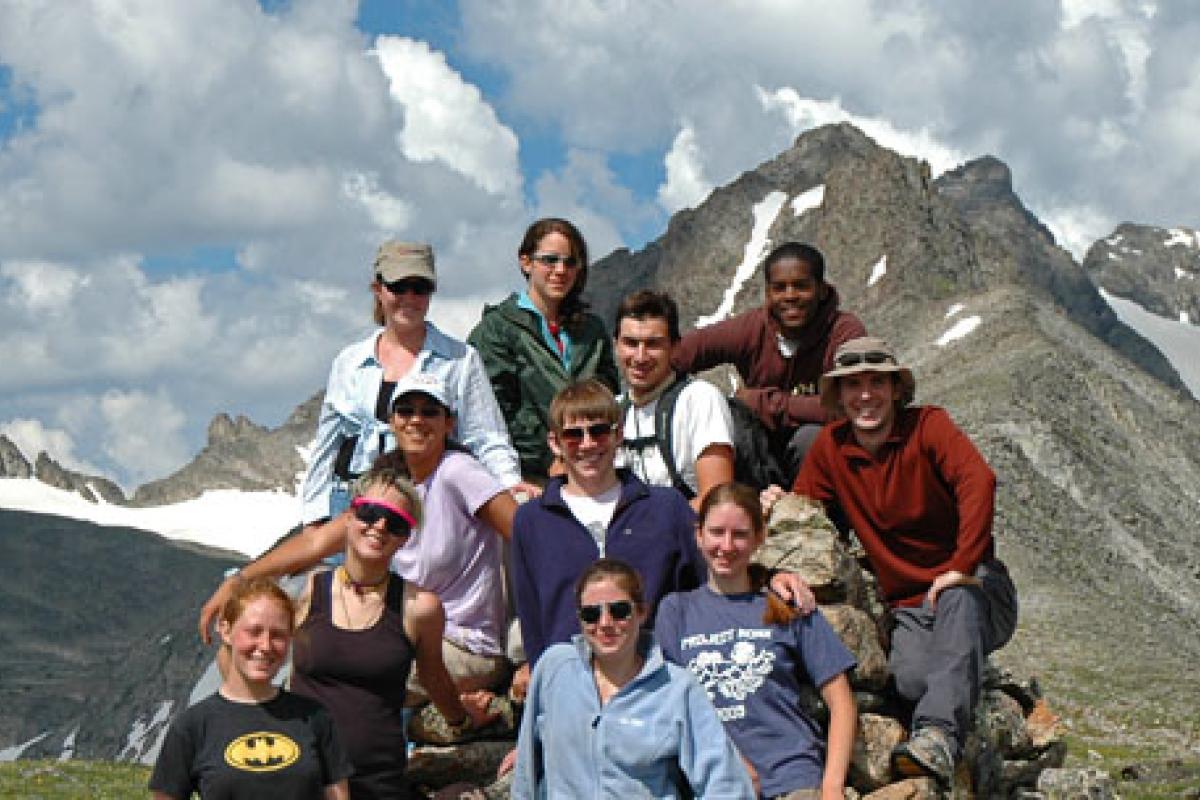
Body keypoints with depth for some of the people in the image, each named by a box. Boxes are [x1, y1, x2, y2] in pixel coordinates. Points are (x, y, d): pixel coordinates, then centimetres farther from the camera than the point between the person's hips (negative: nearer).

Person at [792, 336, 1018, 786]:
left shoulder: (928, 425, -9)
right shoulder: (830, 447, 5)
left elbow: (978, 480, -26)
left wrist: (962, 567, -33)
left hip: (974, 592, -2)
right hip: (908, 612, 2)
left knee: (959, 596, -40)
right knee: (913, 679, -33)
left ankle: (939, 736, -48)